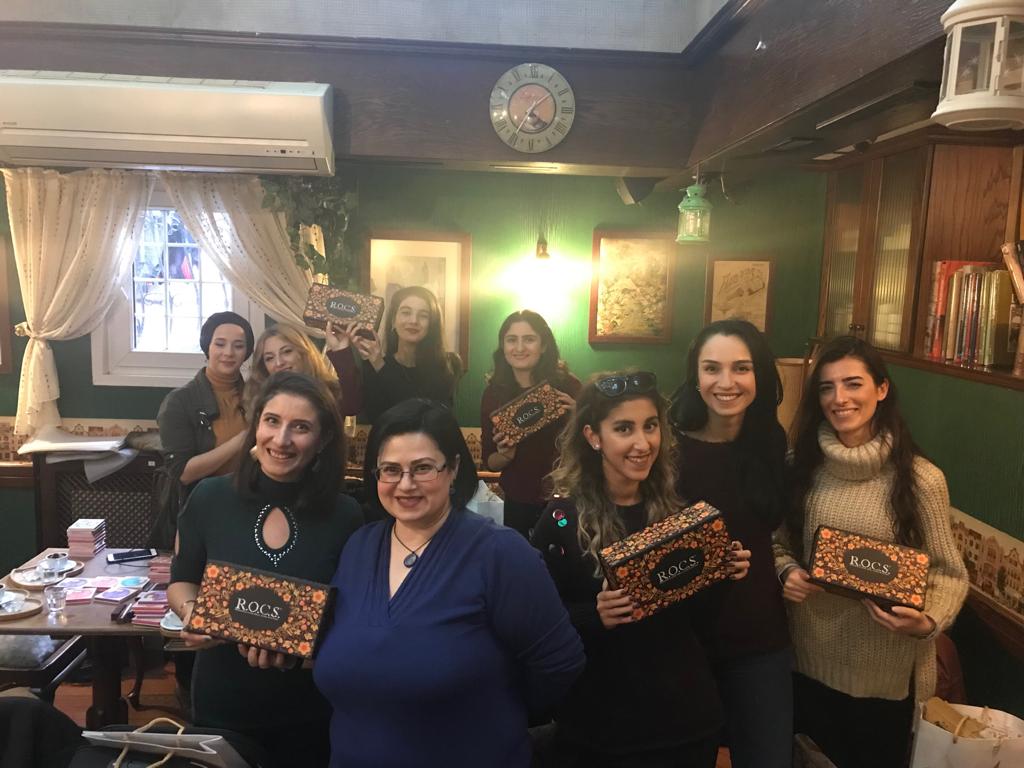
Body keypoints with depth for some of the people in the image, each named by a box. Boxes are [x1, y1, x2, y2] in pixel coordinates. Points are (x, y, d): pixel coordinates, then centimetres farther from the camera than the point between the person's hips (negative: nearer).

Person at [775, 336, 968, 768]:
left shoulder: (920, 479, -14)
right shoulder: (803, 466, -3)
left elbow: (950, 573, -8)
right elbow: (779, 541, 8)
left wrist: (927, 620, -25)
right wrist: (786, 572, -13)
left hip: (885, 673, -3)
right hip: (809, 662, 3)